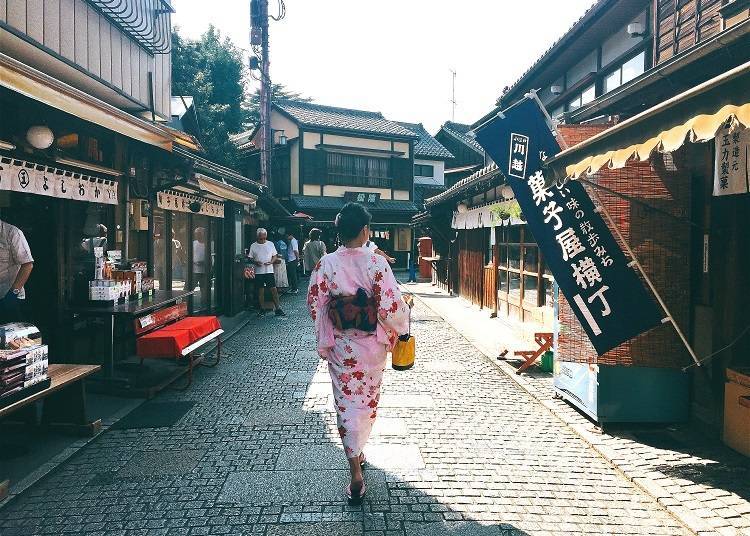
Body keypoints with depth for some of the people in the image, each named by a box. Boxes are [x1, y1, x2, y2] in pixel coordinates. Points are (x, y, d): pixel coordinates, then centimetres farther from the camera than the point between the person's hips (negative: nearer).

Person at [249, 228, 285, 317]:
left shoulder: (270, 244, 4)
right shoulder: (253, 246, 3)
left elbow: (275, 256, 8)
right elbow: (251, 258, 6)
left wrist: (271, 262, -12)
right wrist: (255, 262, -15)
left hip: (269, 271, 0)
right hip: (258, 272, 0)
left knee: (273, 290, -3)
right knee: (260, 291, 6)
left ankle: (278, 309, 2)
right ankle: (262, 309, 17)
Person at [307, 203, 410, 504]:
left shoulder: (326, 264, -10)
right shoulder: (377, 263, -15)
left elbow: (314, 304, -3)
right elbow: (391, 307, -16)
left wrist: (323, 340, 11)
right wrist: (400, 328, 4)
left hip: (340, 346, 0)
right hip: (372, 346, 0)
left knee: (347, 403, 6)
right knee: (368, 400, 21)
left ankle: (356, 473, 0)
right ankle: (358, 450, 41)